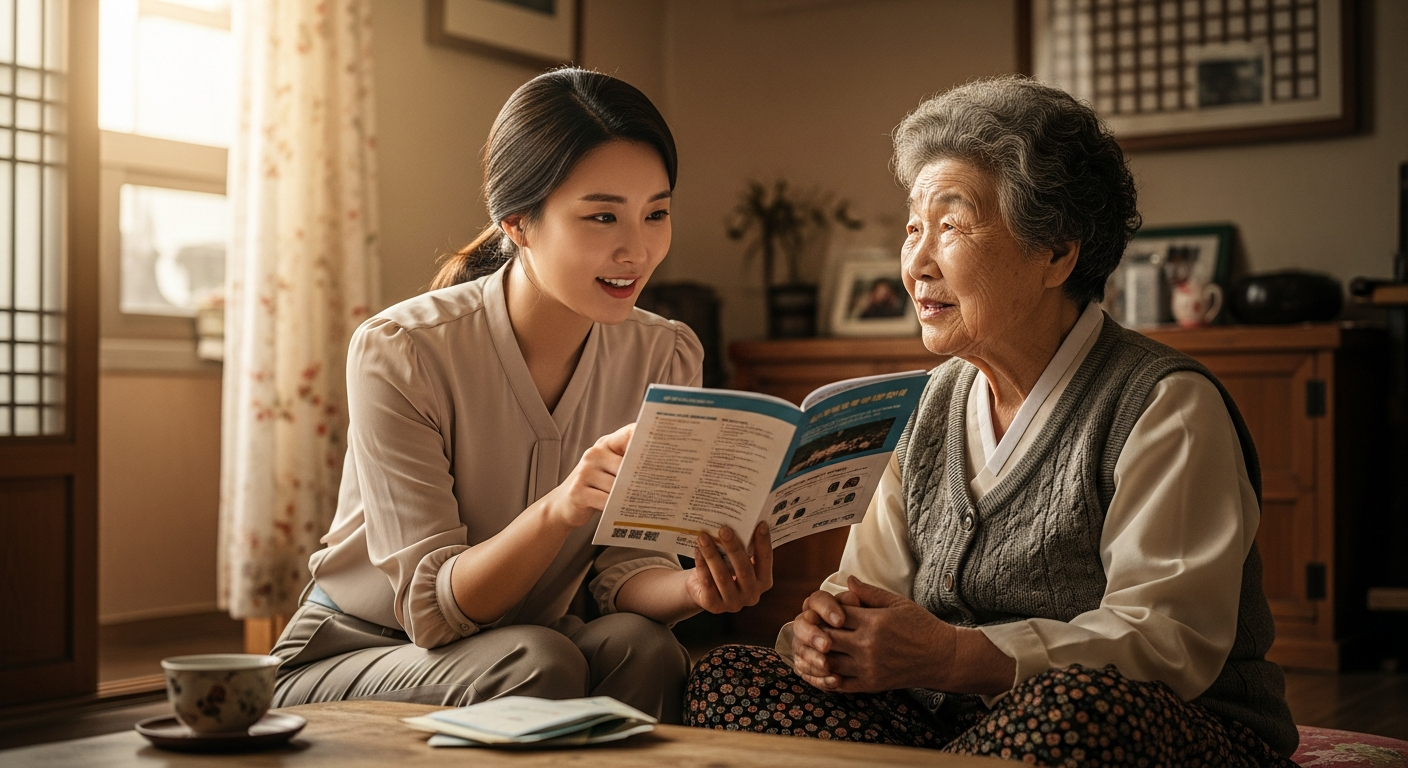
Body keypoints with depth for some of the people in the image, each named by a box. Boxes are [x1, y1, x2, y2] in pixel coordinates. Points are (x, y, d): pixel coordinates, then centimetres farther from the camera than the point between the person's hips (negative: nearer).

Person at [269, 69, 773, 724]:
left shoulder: (665, 357, -7)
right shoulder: (398, 352, -21)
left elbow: (623, 568, -7)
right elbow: (431, 607, -23)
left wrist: (694, 589, -31)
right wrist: (559, 509, -42)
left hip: (517, 653, 4)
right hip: (349, 659, -4)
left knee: (640, 645, -28)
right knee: (537, 661, -32)